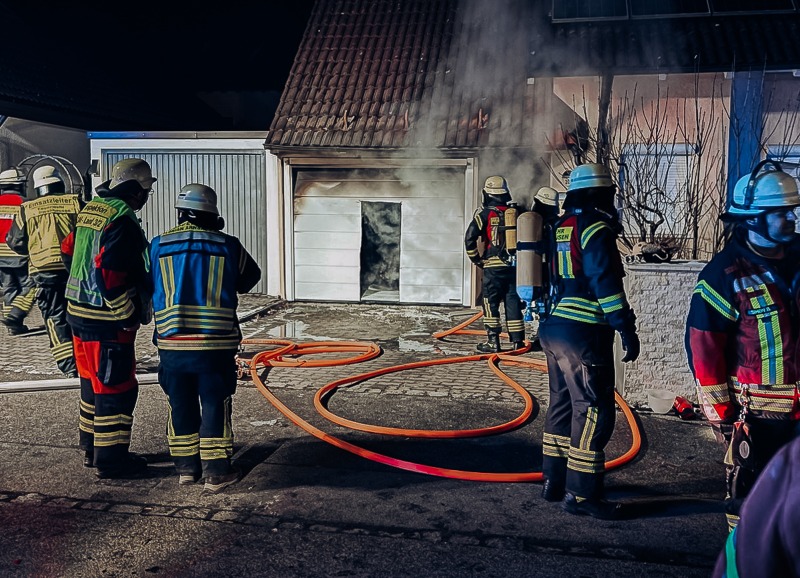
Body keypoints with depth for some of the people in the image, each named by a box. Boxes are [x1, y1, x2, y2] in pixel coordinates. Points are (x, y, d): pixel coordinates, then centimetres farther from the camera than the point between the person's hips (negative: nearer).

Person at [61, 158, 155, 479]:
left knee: (93, 384, 20)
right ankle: (111, 459, 7)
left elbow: (68, 250, 20)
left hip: (80, 313, 10)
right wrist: (130, 315, -18)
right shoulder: (122, 219, -19)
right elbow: (110, 273, -26)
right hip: (107, 321, -10)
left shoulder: (90, 209, 11)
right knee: (117, 390, -1)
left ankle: (91, 449, 31)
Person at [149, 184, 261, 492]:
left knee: (180, 405, 14)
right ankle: (216, 472, 9)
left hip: (172, 342, 2)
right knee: (215, 404, 6)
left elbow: (148, 288, 15)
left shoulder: (158, 245, 3)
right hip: (215, 343, -2)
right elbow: (250, 277, 15)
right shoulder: (228, 246, -1)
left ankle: (186, 466, 24)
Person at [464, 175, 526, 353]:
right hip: (514, 265, 4)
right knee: (513, 302, 9)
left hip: (493, 266, -4)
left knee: (491, 303, 2)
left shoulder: (485, 213, -5)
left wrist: (476, 259, 1)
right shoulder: (515, 212, 9)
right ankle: (517, 341, 11)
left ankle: (492, 342, 0)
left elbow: (469, 238, -11)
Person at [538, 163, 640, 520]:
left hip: (553, 329, 9)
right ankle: (582, 494, 1)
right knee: (594, 411, -3)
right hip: (584, 335, -9)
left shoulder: (560, 228, 14)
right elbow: (606, 284, -19)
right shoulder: (596, 229, -13)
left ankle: (554, 481, 25)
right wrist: (627, 329, -17)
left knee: (562, 405, 17)